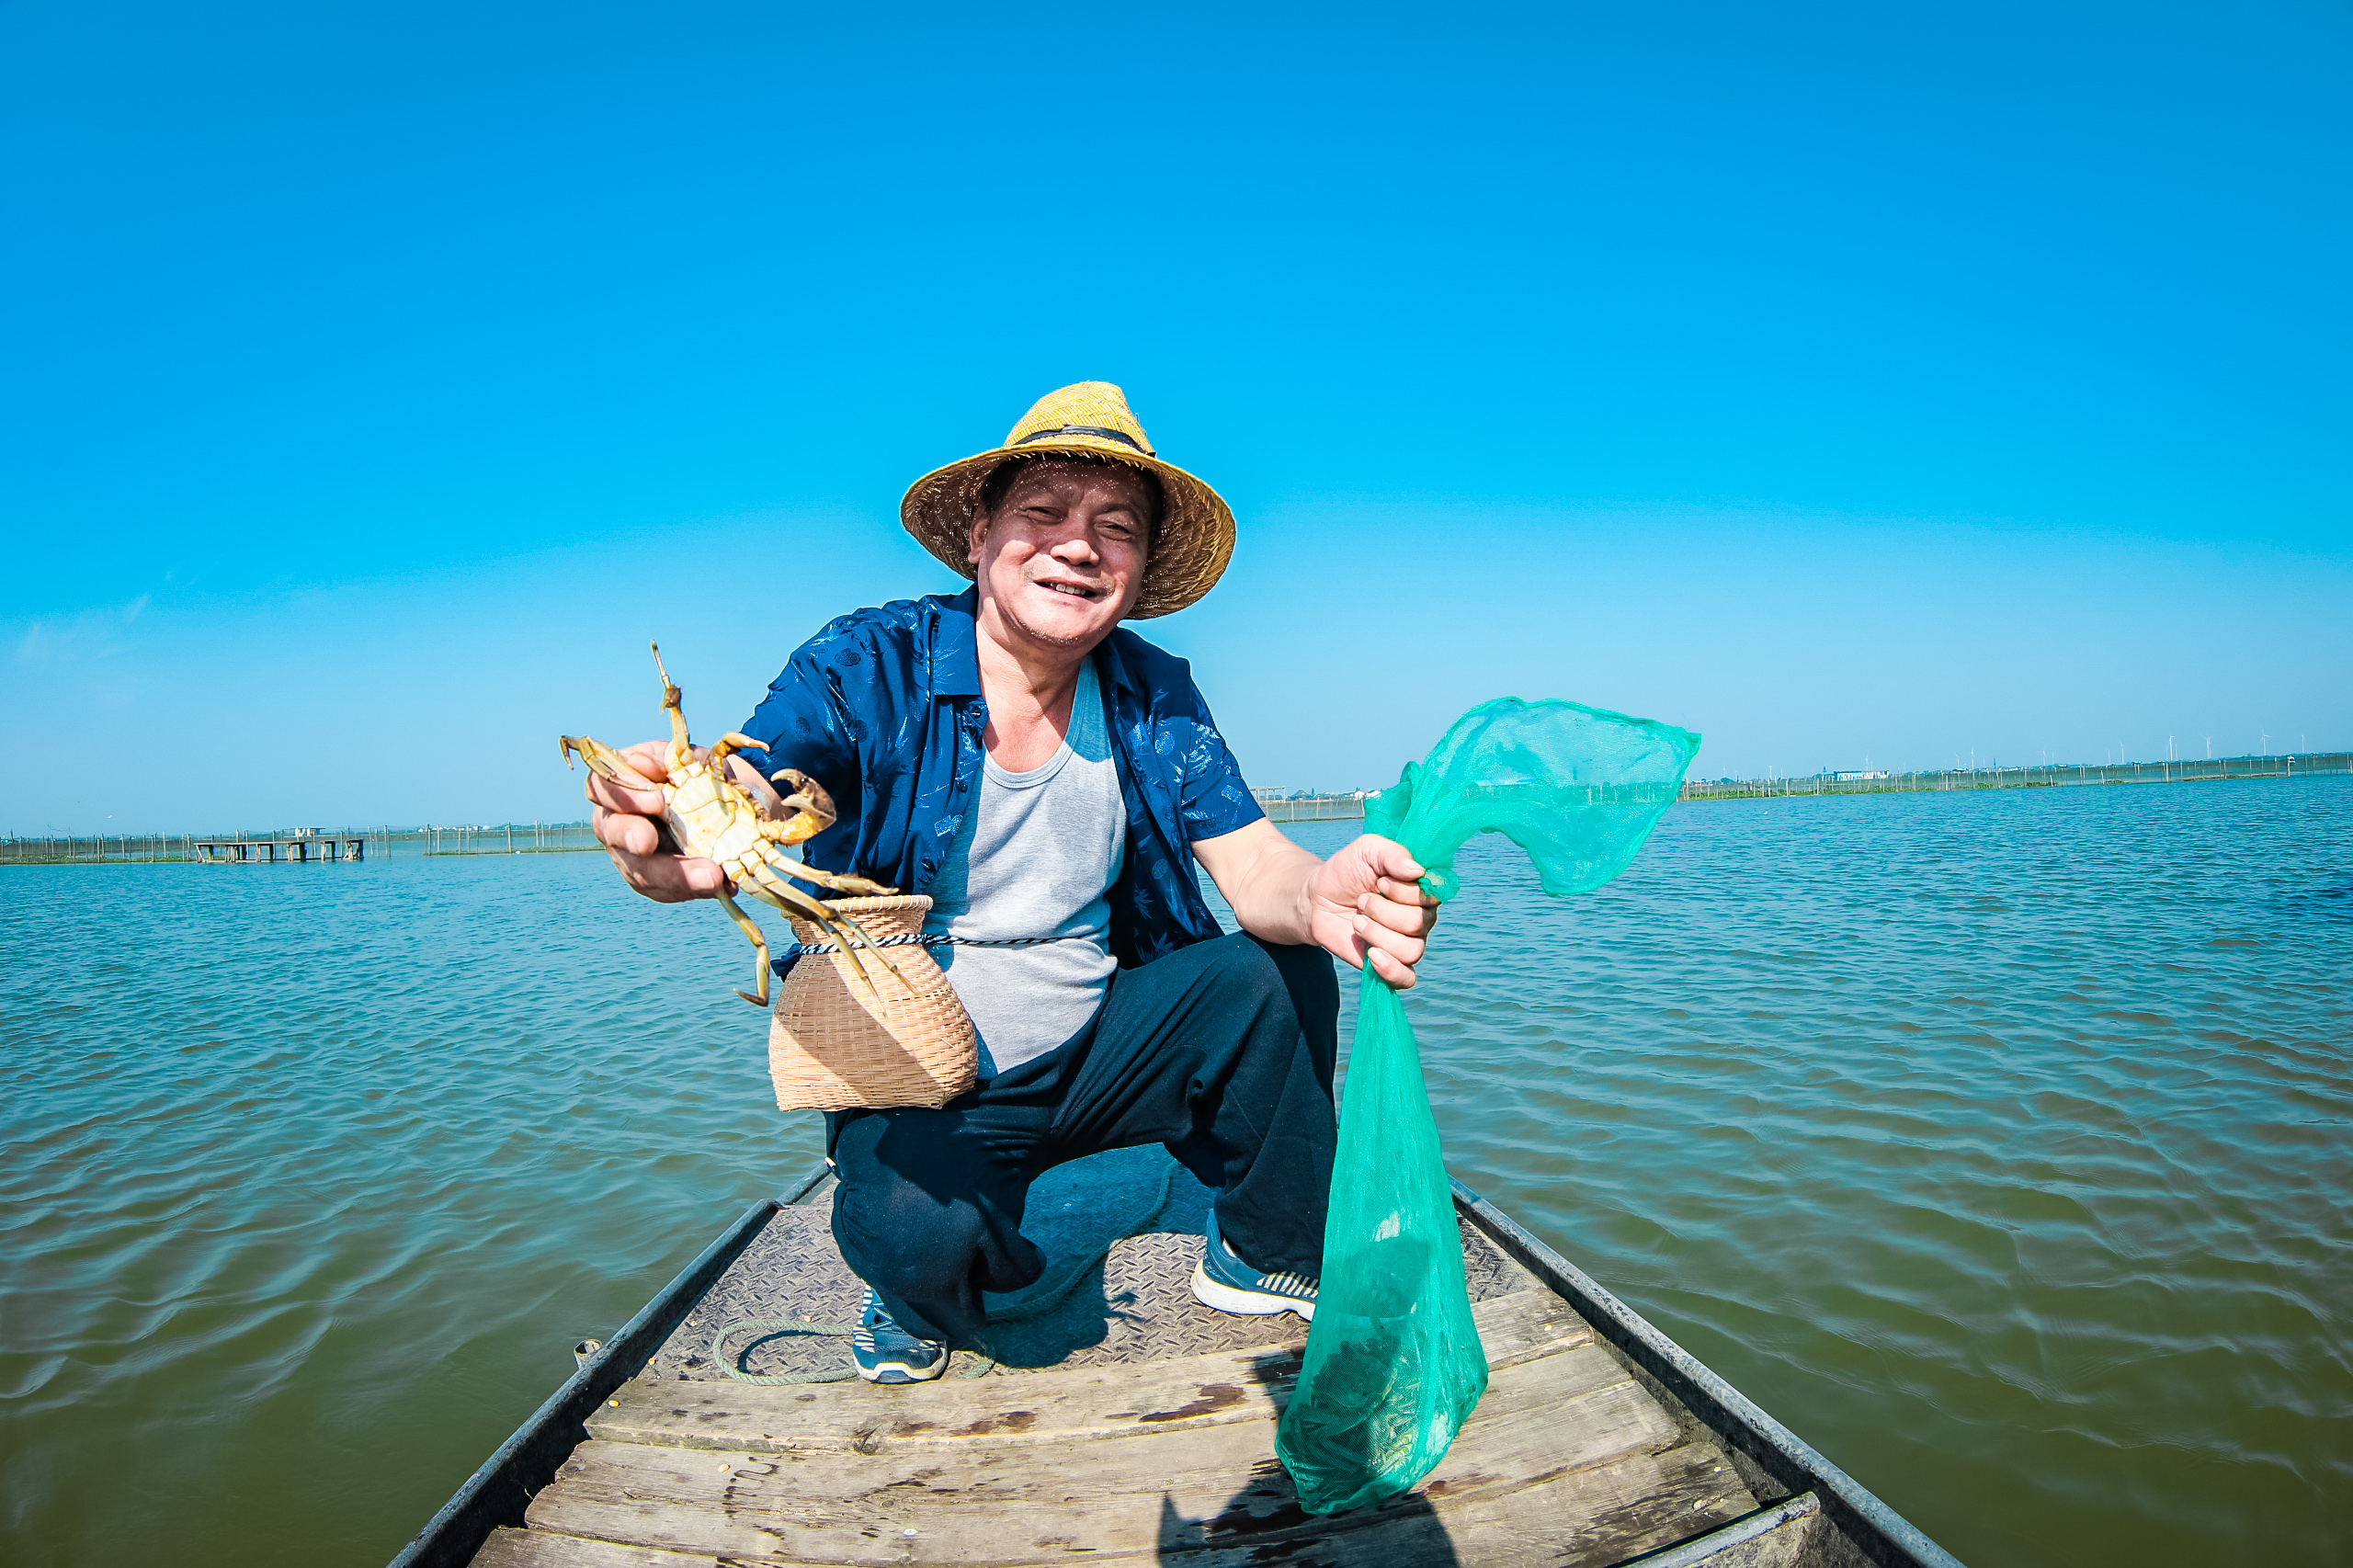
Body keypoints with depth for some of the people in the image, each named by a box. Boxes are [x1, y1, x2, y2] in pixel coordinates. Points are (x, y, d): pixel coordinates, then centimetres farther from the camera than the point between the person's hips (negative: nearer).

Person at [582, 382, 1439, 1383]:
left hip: (1094, 1052, 4)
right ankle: (923, 1298, 8)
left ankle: (1267, 1257, 9)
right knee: (922, 1230, -33)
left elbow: (1253, 867, -13)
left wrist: (1322, 899, -39)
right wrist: (676, 852, -57)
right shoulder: (866, 666, -16)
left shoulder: (1156, 697, -5)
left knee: (1276, 974, -17)